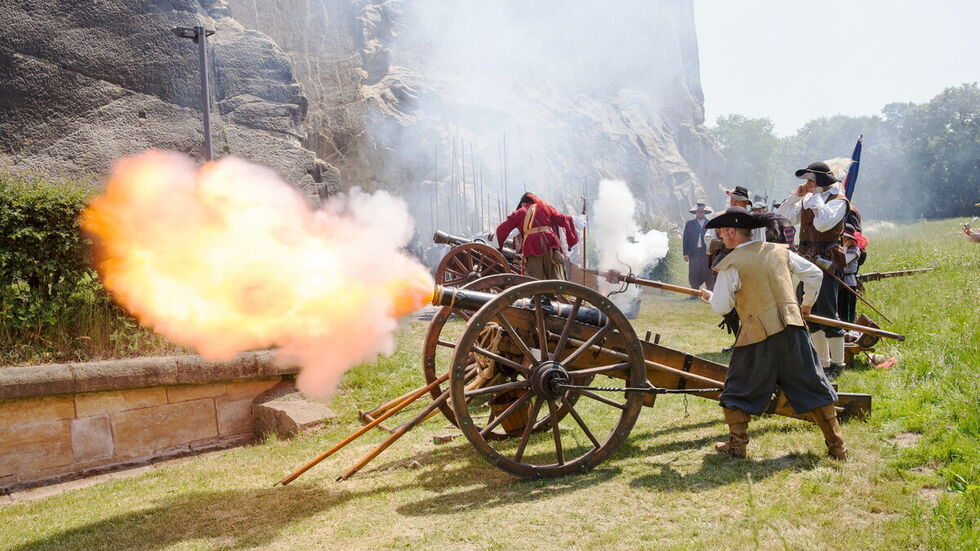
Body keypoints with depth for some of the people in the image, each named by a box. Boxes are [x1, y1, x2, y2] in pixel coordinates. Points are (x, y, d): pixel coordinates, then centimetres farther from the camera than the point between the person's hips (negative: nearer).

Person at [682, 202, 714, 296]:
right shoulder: (689, 224, 12)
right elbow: (685, 239, 9)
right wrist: (685, 253, 0)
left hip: (707, 253, -1)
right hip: (694, 253, 1)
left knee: (709, 275, -3)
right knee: (694, 275, 0)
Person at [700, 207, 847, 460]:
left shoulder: (730, 265, -6)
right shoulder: (779, 251, 9)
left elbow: (721, 307, -2)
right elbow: (815, 273, 17)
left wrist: (708, 296, 19)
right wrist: (807, 303, 31)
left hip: (758, 335, -5)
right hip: (793, 328, 5)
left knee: (737, 391, 13)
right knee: (813, 386, 14)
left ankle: (736, 445, 15)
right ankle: (837, 446, 18)